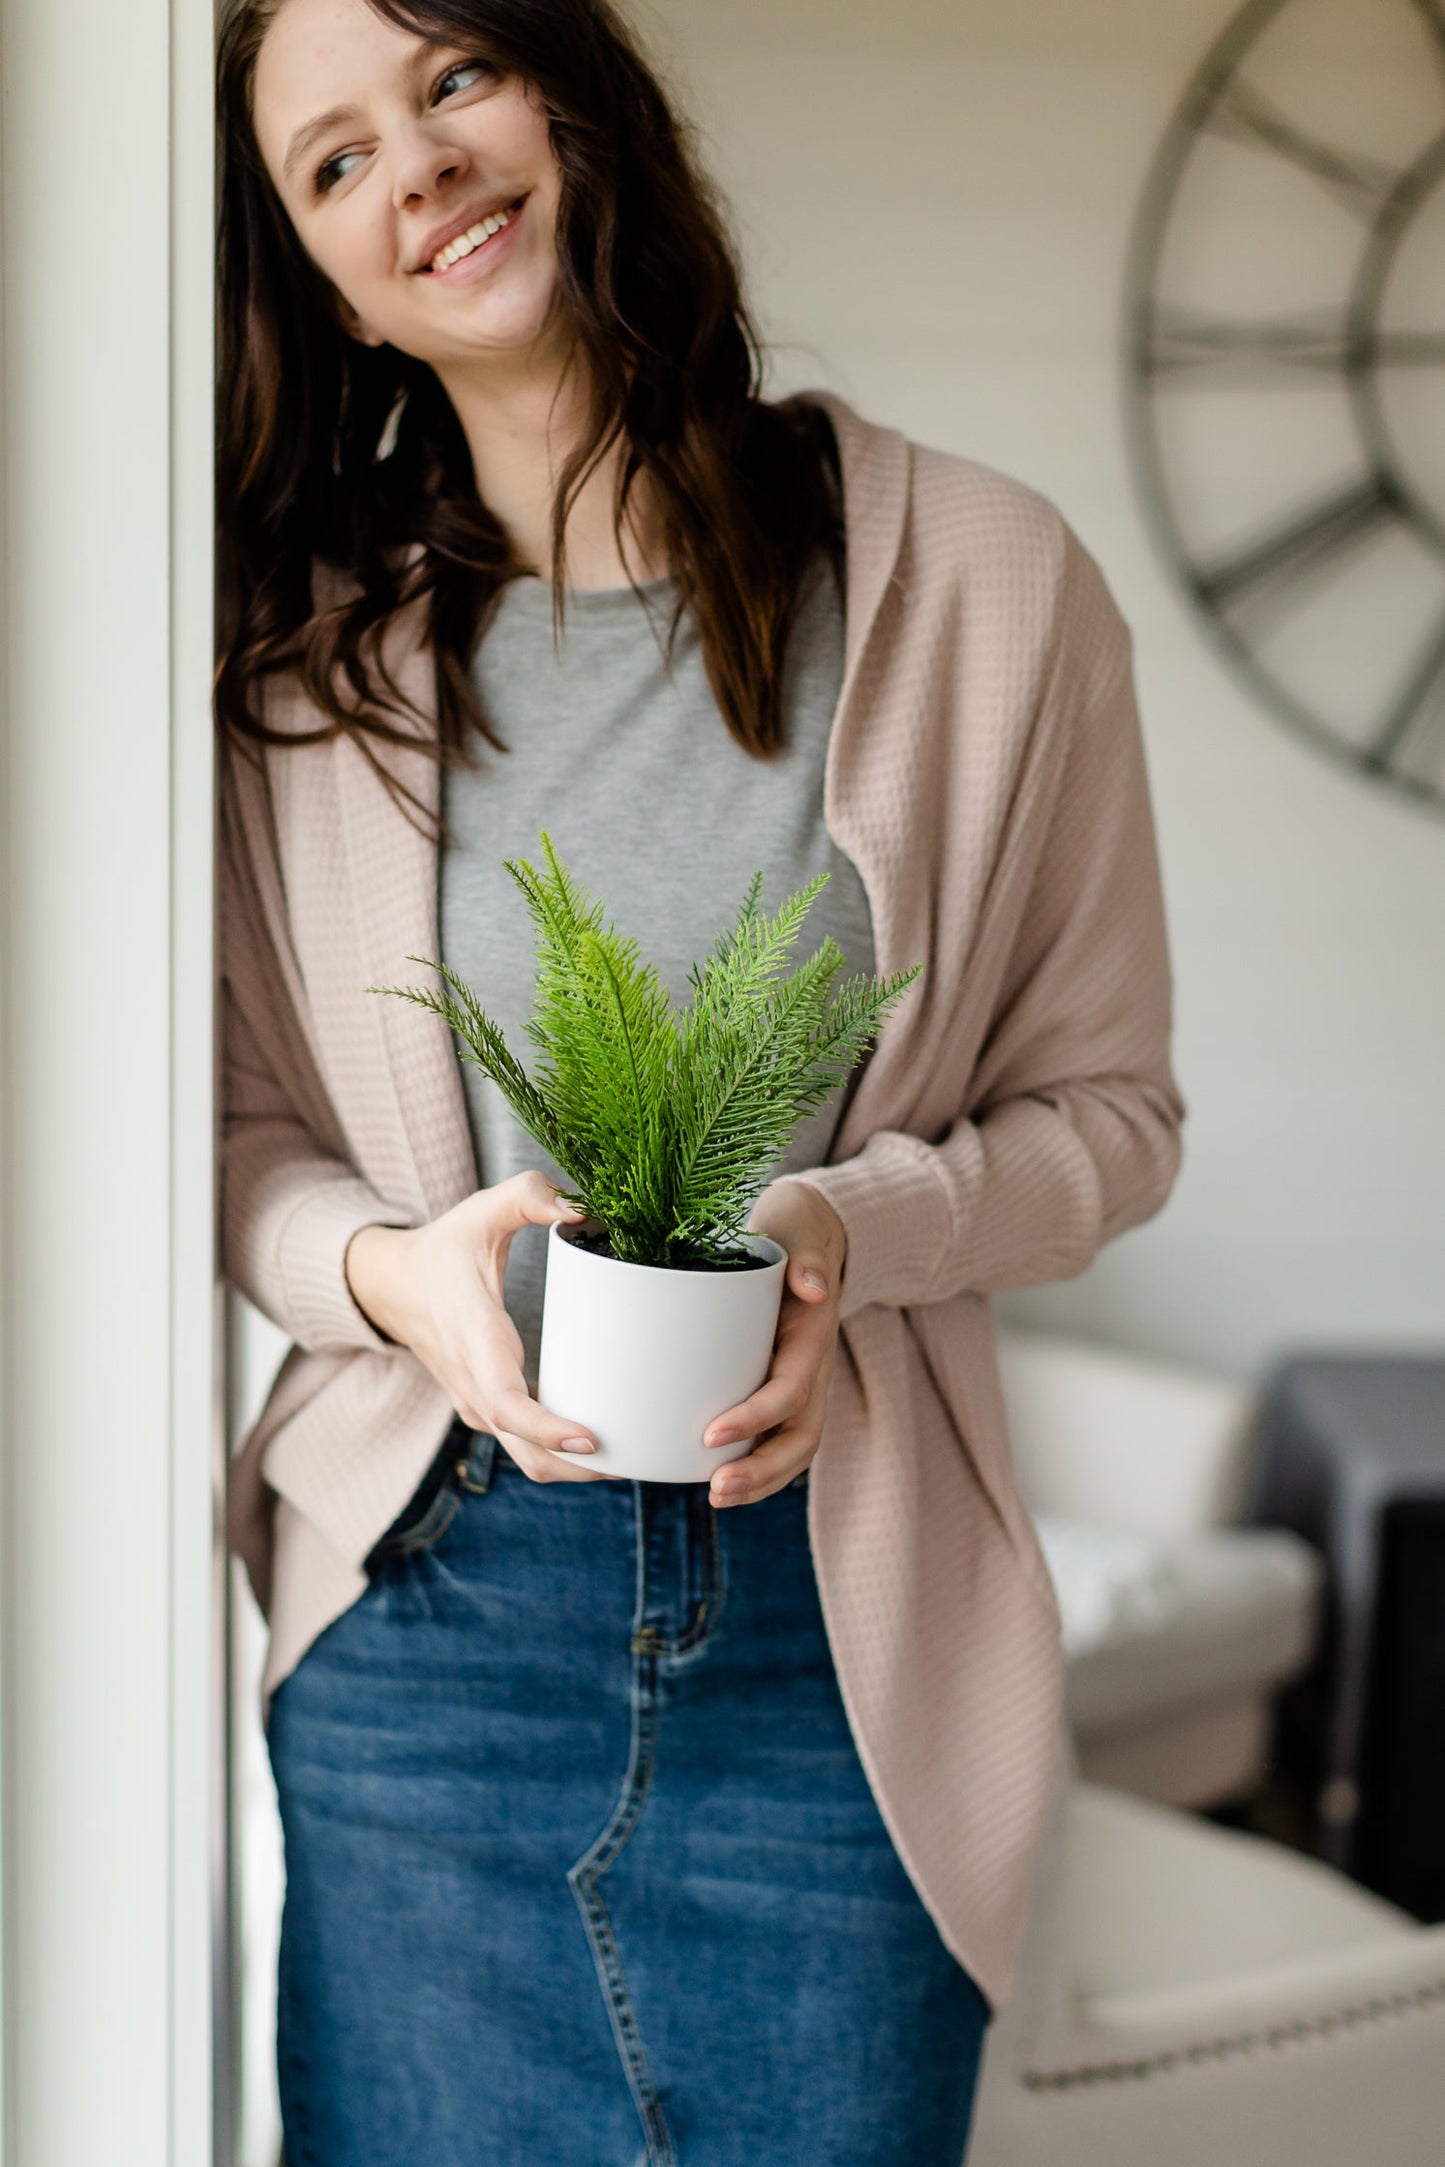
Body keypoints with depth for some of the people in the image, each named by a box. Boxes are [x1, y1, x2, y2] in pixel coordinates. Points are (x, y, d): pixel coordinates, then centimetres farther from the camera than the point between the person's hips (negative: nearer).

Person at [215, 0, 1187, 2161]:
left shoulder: (983, 579, -1)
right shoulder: (302, 650, 5)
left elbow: (1111, 1105, 3)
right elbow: (234, 1122, 8)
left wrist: (863, 1220, -16)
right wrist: (380, 1268, -14)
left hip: (836, 1634, -1)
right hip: (420, 1606, 1)